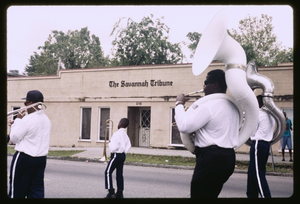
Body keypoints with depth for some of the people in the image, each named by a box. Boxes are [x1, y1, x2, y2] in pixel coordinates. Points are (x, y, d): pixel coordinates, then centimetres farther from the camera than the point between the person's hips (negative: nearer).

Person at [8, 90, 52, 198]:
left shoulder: (27, 119, -17)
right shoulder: (46, 119, 6)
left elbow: (14, 138, -11)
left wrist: (18, 120, -3)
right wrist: (20, 123, 11)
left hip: (25, 158, -7)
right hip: (41, 158, 7)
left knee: (17, 190, 7)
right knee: (37, 189, 9)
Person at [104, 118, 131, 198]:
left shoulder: (117, 134, -17)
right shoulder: (125, 135, 10)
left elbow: (113, 147, -20)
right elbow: (128, 145, 13)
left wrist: (109, 144, -2)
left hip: (116, 155, -8)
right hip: (123, 155, 9)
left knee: (108, 172, -1)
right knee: (119, 174, 12)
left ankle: (111, 192, -5)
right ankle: (120, 192, 15)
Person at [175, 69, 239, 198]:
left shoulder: (208, 105, -16)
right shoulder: (232, 105, 15)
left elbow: (184, 127, -20)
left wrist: (179, 104, -6)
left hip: (211, 157, -9)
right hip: (227, 156, 9)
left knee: (199, 194, 1)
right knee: (211, 195, 19)